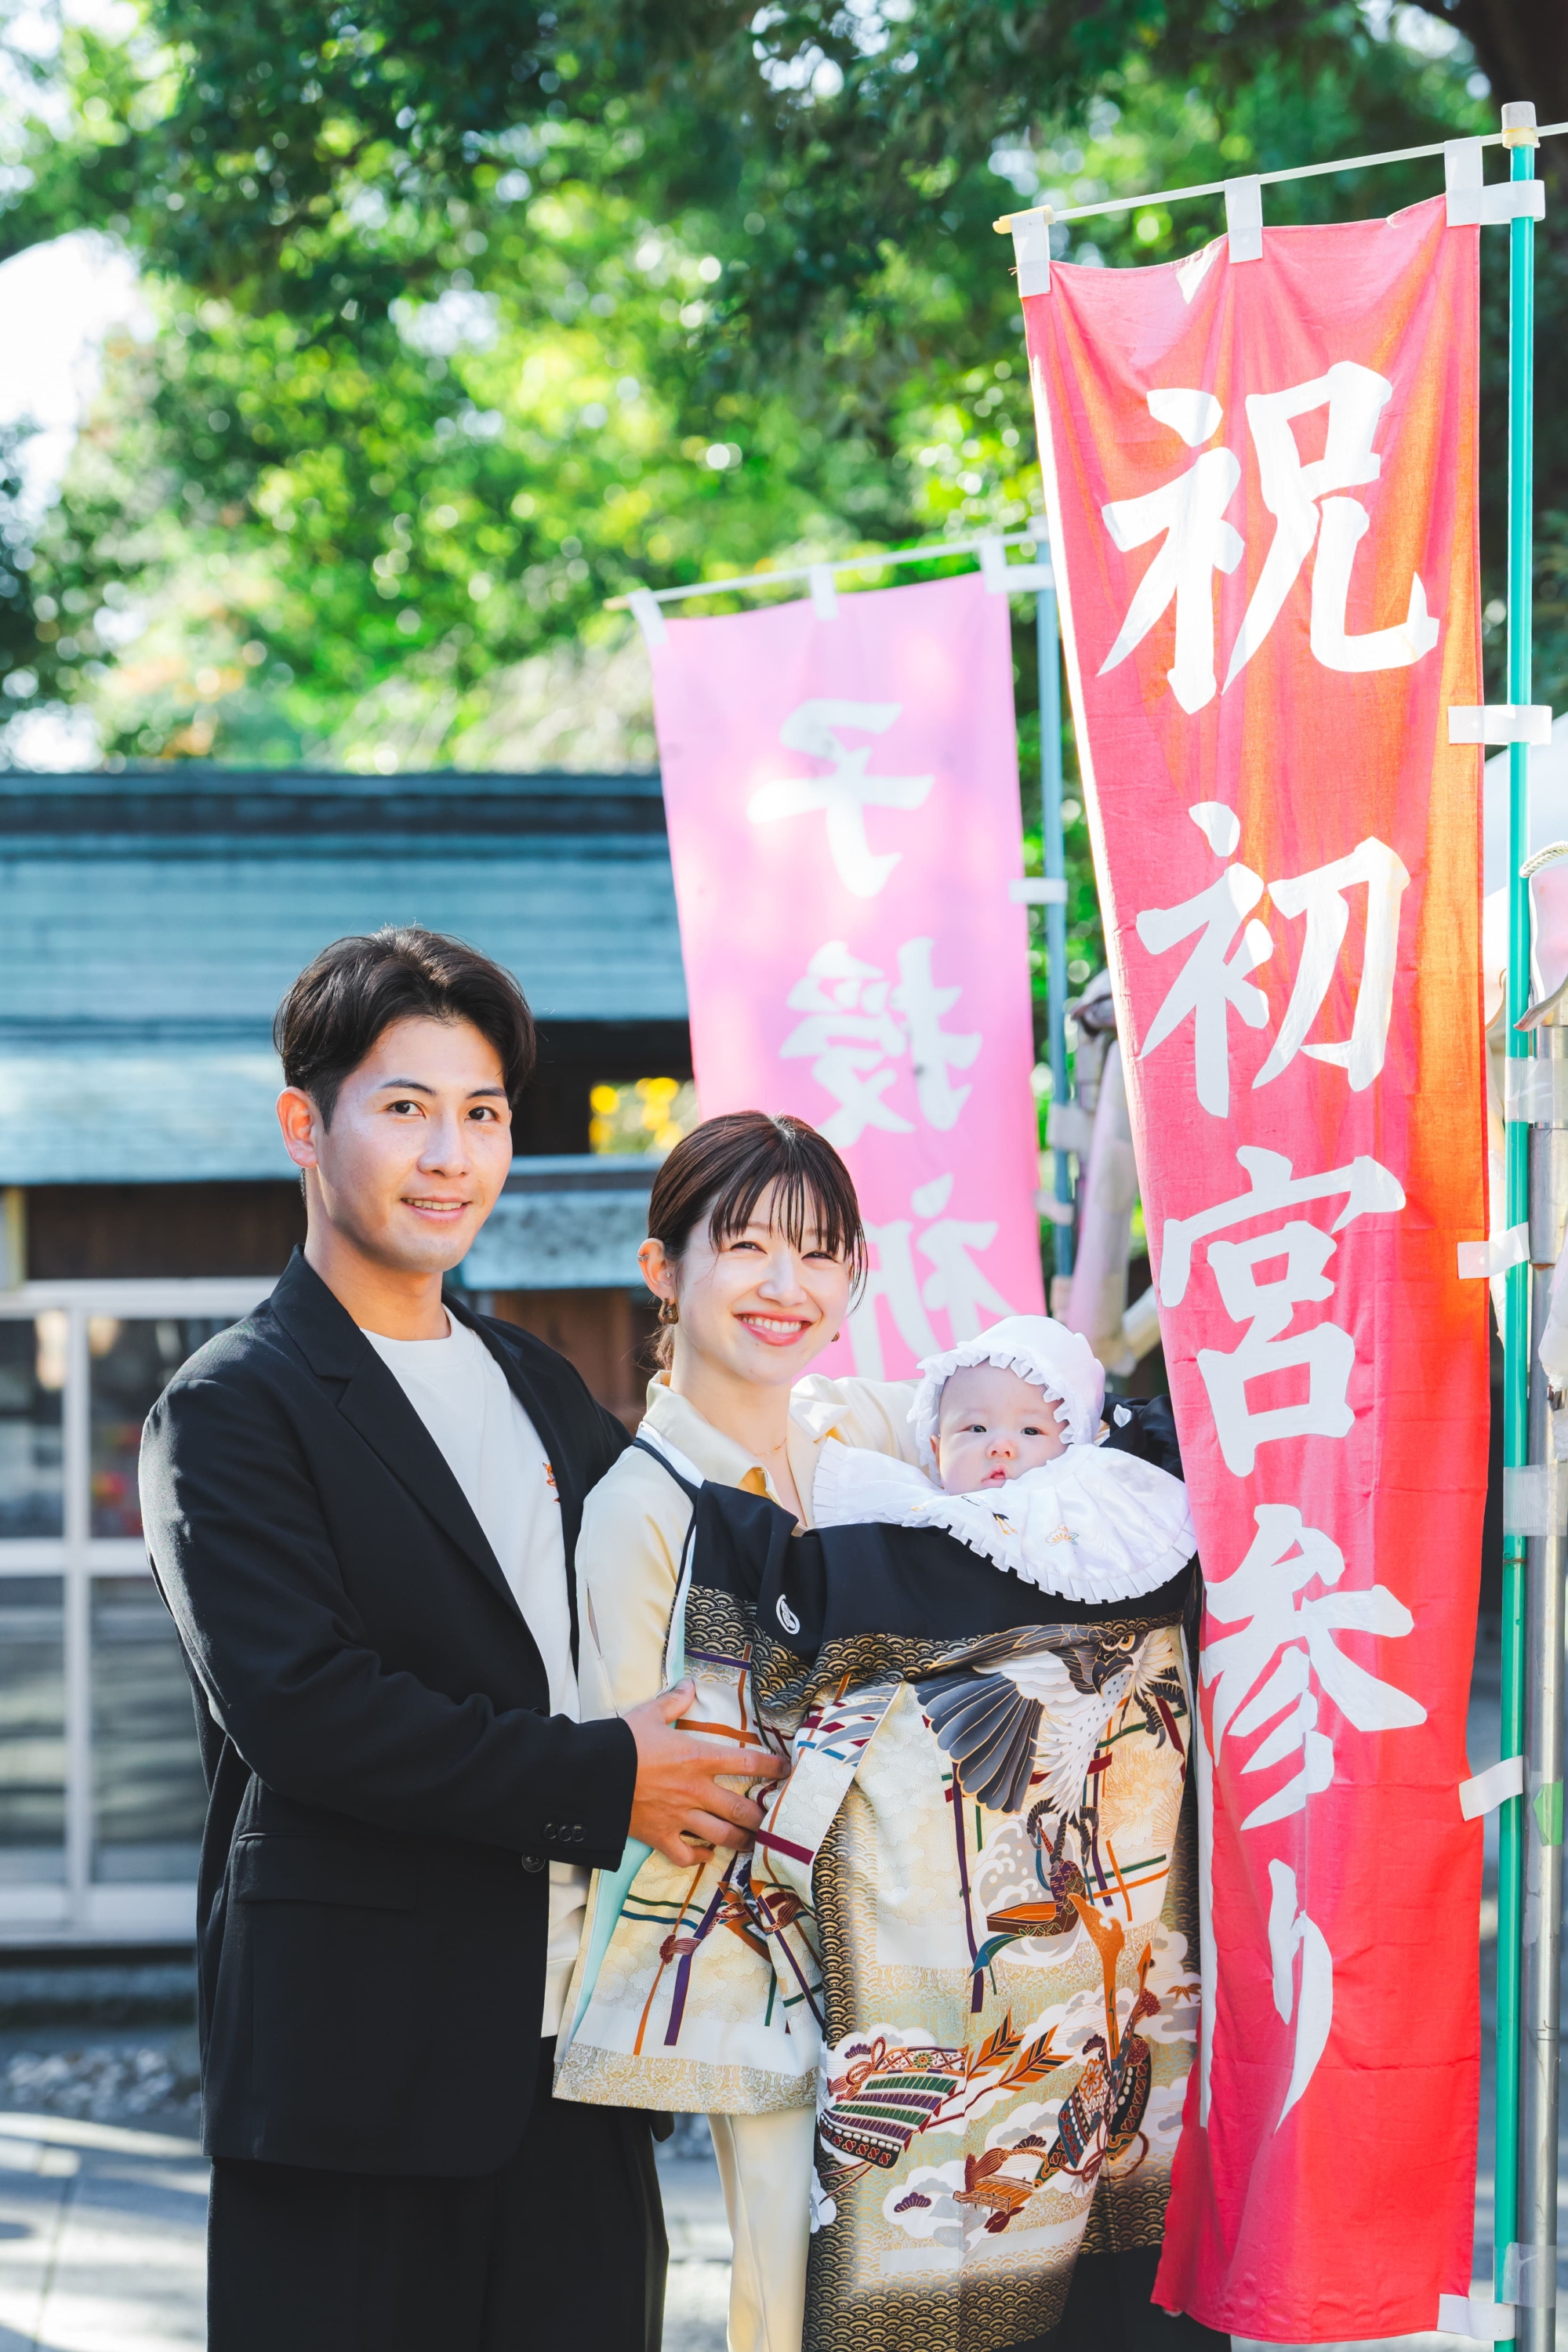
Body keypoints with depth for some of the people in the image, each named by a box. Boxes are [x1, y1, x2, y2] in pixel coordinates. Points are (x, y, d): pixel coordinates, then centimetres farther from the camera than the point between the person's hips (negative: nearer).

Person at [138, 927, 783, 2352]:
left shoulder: (540, 1388, 18)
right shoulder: (233, 1412, -5)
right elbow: (300, 1709, -17)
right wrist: (602, 1781, -16)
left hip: (573, 2050, 6)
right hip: (358, 2062, -6)